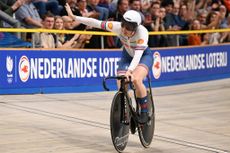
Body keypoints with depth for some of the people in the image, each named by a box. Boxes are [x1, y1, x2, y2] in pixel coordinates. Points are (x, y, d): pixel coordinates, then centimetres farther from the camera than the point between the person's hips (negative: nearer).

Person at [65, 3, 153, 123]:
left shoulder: (142, 32, -37)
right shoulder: (118, 27, -28)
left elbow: (138, 54, -45)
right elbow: (96, 23, -27)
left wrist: (129, 71, -60)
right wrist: (73, 16, -28)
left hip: (144, 55, -4)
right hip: (127, 55, 4)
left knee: (136, 79, -31)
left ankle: (144, 112, -13)